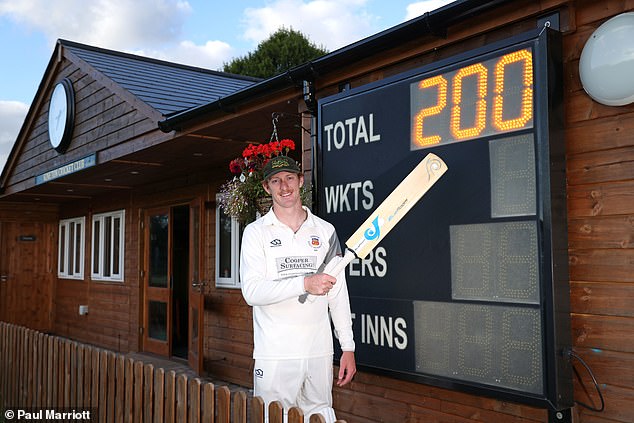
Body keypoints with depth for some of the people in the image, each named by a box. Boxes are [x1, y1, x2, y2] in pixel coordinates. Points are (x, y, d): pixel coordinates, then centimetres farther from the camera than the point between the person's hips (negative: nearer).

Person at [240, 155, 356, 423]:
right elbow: (251, 291, -12)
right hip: (274, 354, -2)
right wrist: (304, 283, -23)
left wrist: (348, 347, 6)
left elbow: (338, 292, 10)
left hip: (319, 351, 3)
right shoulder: (256, 232, 1)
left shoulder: (325, 230, 9)